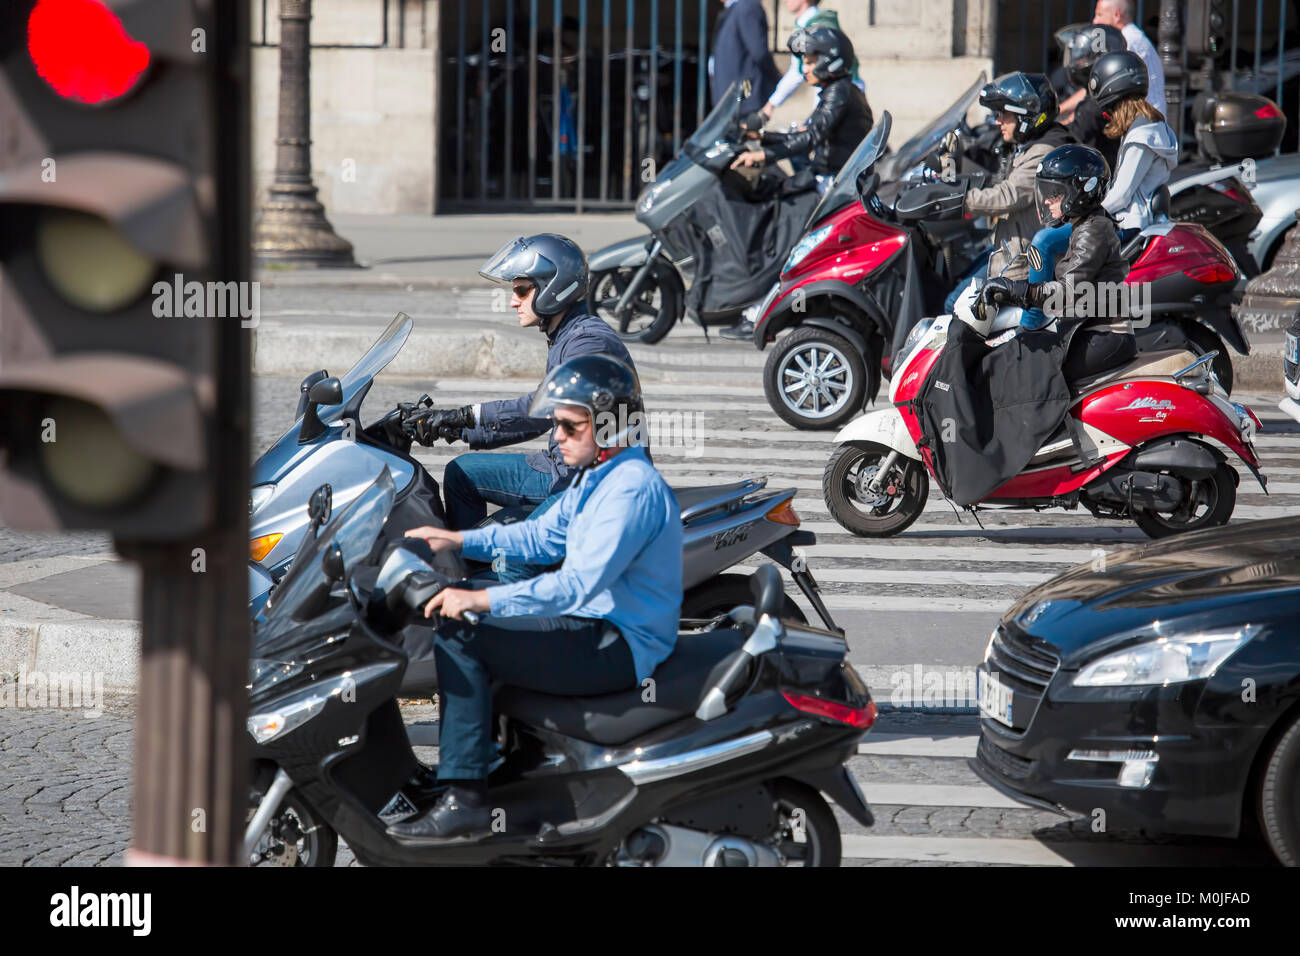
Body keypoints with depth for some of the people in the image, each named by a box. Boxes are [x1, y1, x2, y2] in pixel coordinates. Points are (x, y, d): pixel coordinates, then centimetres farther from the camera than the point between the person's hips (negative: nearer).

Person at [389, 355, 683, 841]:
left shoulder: (632, 489, -21)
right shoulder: (595, 477, 14)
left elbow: (578, 584, -29)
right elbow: (542, 535, 22)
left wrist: (480, 600, -29)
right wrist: (457, 540, 10)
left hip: (619, 648, -11)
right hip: (596, 626, 11)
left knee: (461, 640, -18)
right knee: (459, 633, 15)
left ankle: (464, 799, -20)